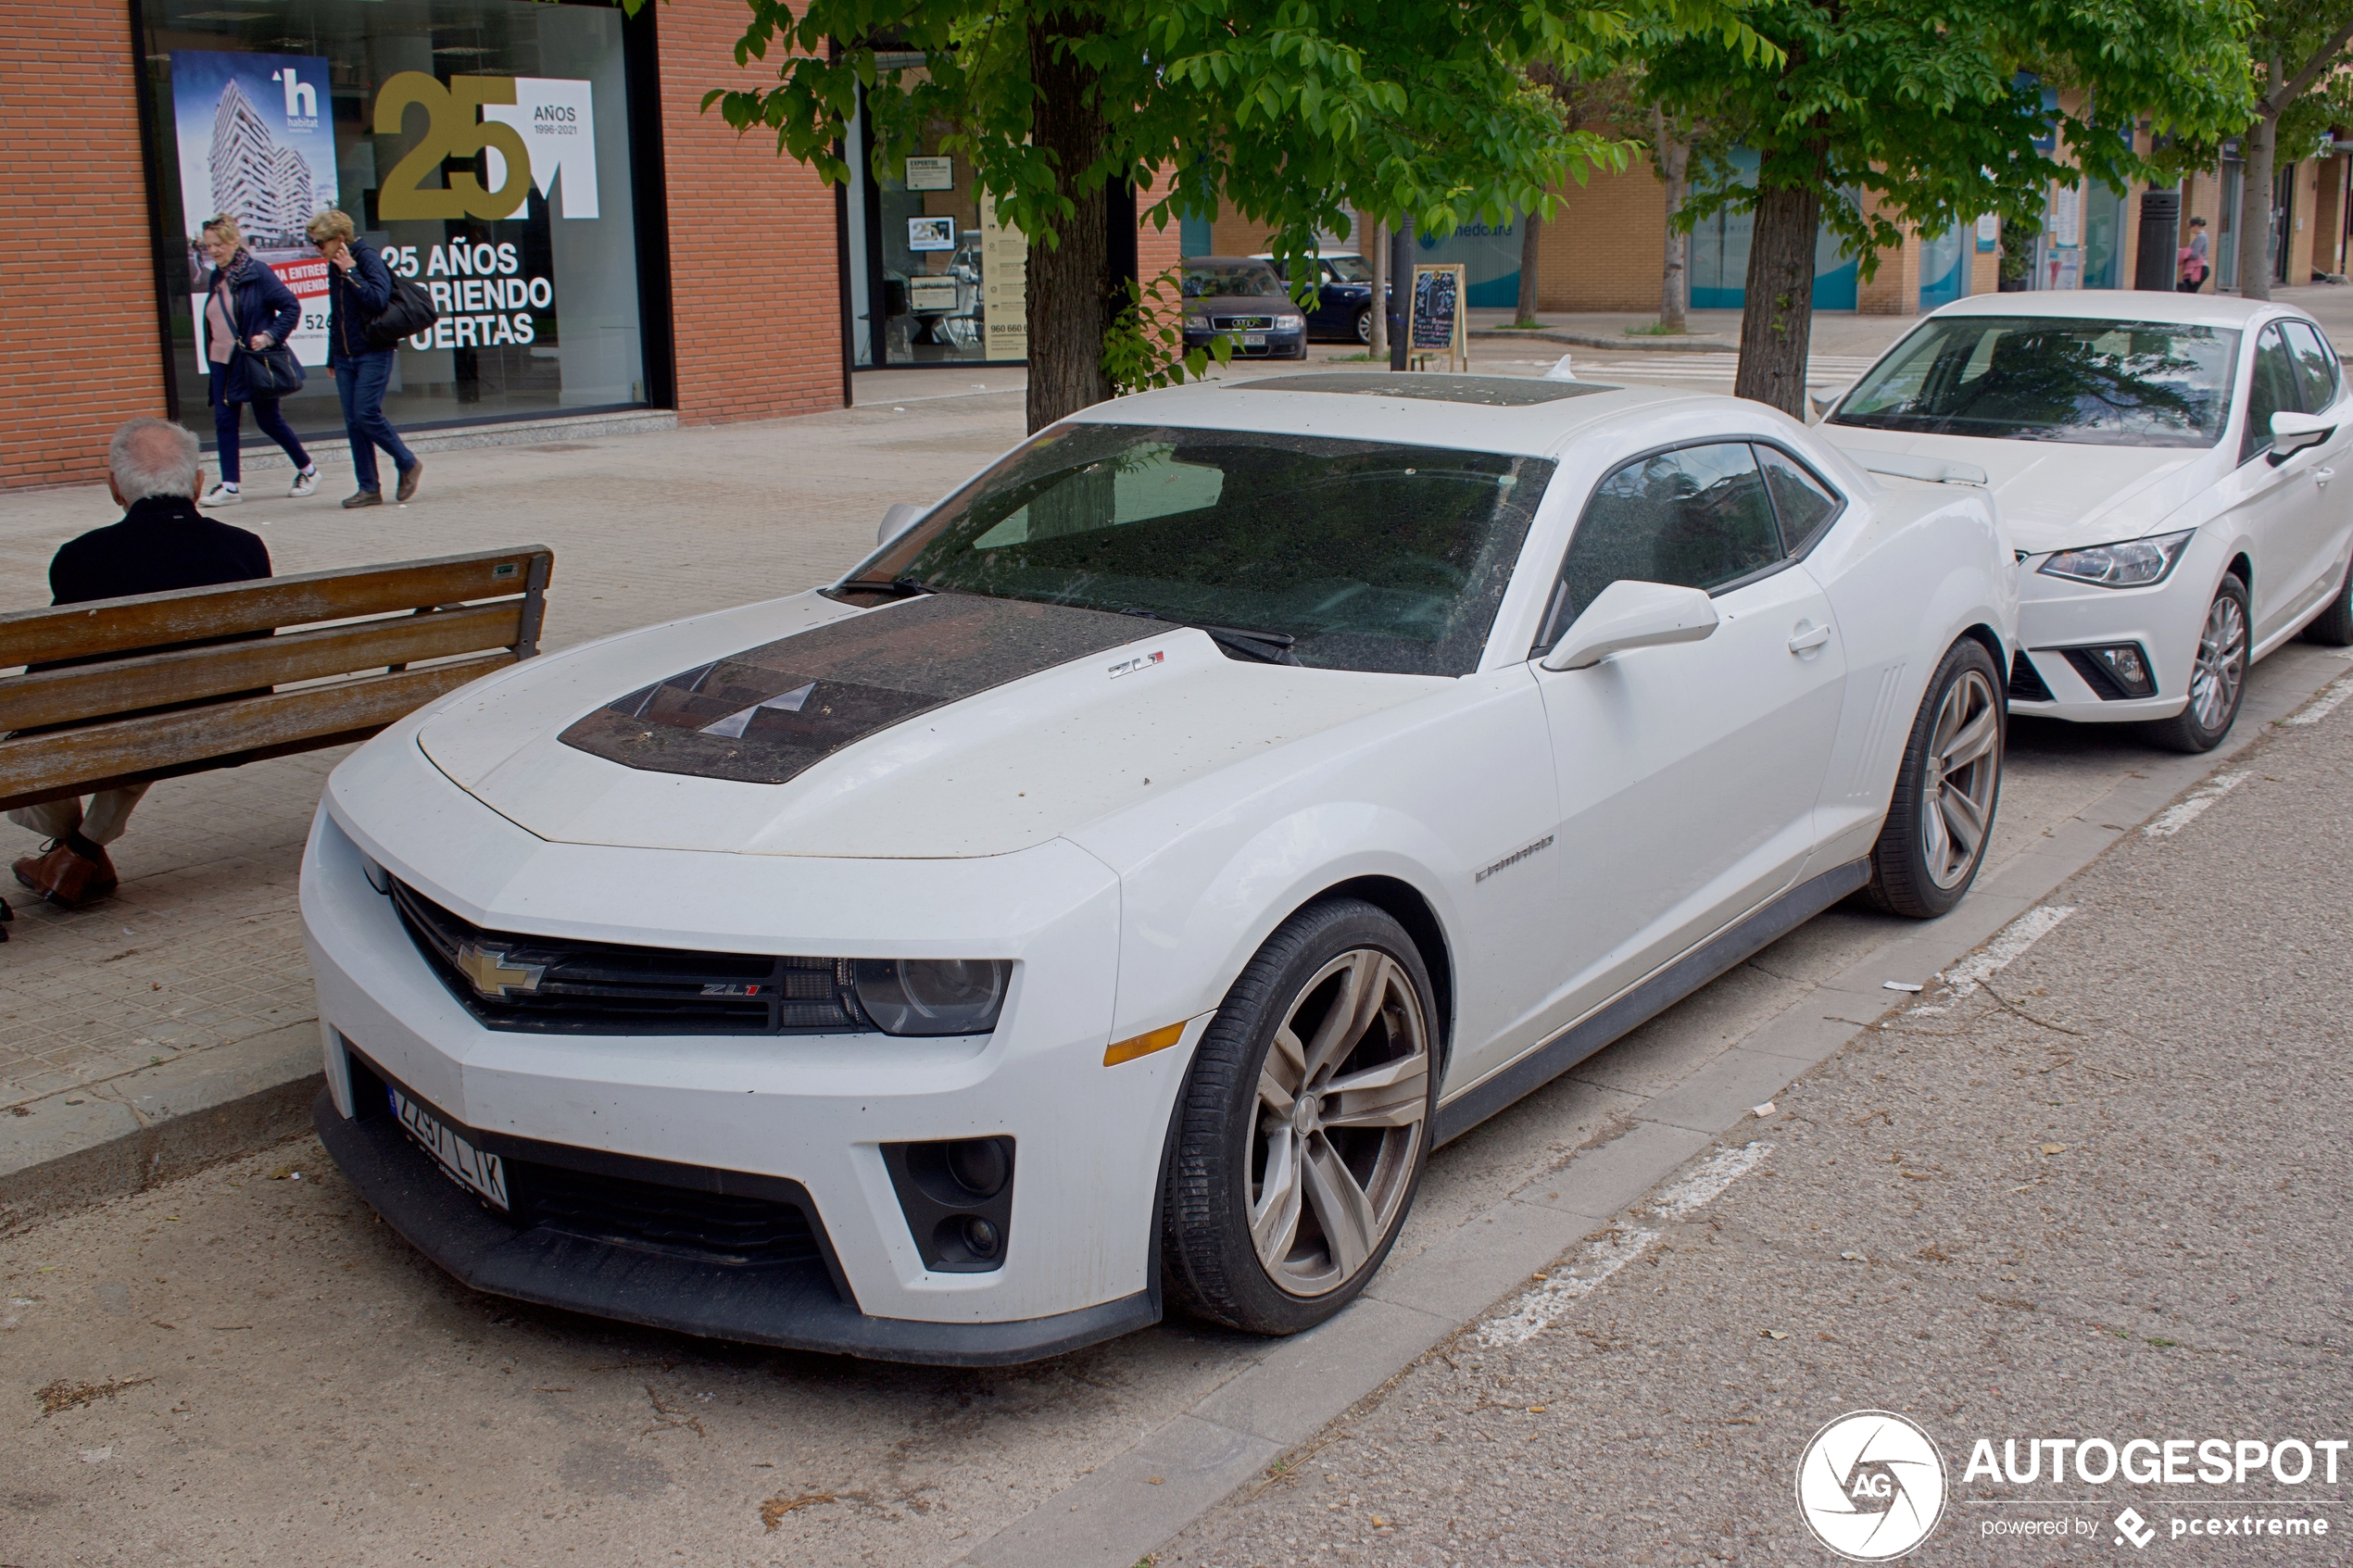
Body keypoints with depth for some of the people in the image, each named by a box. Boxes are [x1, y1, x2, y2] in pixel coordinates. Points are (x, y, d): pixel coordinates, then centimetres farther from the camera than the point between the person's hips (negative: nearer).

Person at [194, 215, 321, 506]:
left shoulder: (257, 273, -12)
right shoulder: (215, 278, 9)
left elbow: (292, 306, -12)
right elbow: (213, 323, 18)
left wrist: (270, 336, -19)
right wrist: (212, 358, 14)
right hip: (222, 362, 6)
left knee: (268, 420, 3)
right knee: (224, 421, 0)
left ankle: (307, 469, 21)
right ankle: (229, 485, 3)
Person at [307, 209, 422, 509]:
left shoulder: (368, 259, -9)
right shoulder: (334, 267, 14)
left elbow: (378, 300, -22)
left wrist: (351, 271, -19)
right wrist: (332, 357, 22)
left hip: (373, 352, -7)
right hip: (345, 356, 8)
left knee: (367, 414, -14)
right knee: (353, 422, 2)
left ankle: (408, 464, 6)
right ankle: (369, 488, 6)